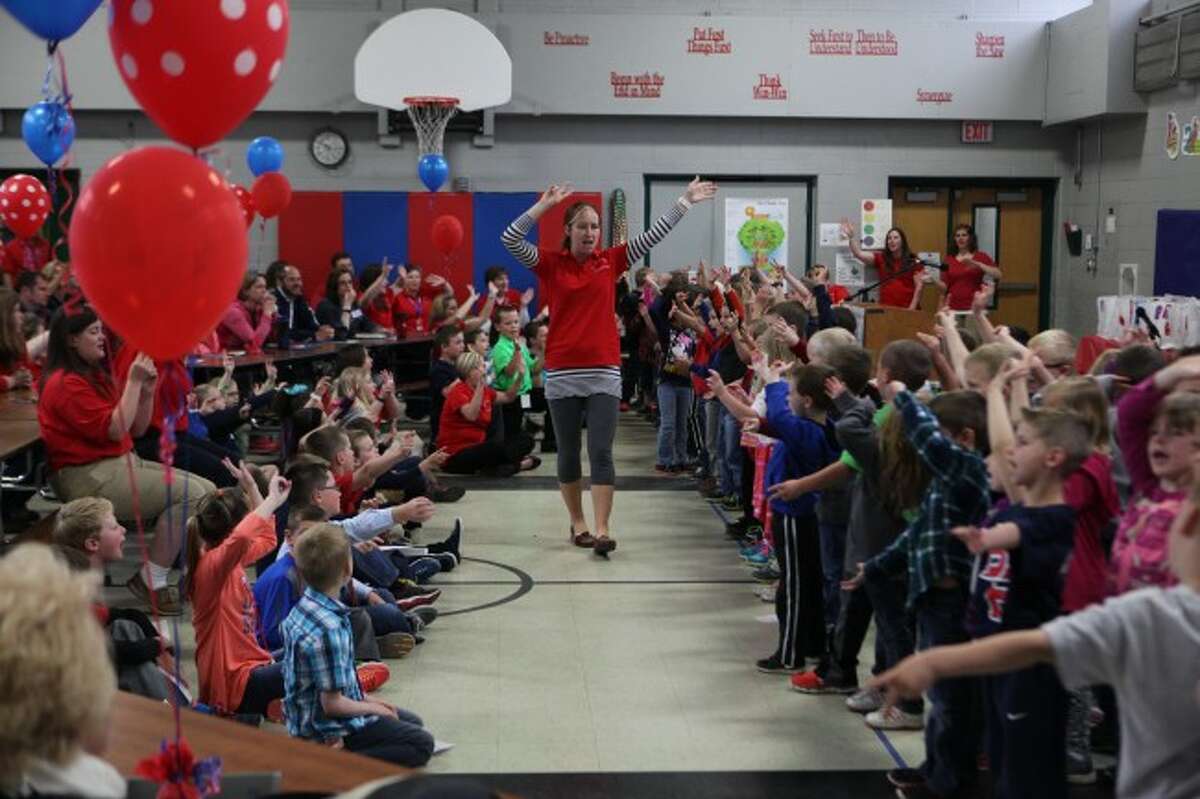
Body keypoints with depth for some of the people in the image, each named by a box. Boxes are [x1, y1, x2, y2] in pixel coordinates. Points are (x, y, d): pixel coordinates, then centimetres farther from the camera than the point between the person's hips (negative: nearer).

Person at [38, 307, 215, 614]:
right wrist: (133, 382, -16)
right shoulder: (66, 384, -12)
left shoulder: (96, 374, 15)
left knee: (208, 490, -4)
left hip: (122, 463, 9)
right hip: (90, 477, -9)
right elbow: (114, 430, -20)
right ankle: (150, 581, -13)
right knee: (190, 494, -22)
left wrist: (147, 390, 0)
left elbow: (137, 429, 15)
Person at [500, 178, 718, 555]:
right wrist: (545, 204, -15)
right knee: (568, 453, 9)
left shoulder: (612, 260, 6)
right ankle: (577, 523, 23)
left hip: (604, 372, 0)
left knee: (601, 452, -6)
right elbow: (510, 240, -9)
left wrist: (685, 201, 5)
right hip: (562, 373, 0)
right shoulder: (550, 263, 2)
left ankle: (602, 530, -7)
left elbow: (653, 235, 7)